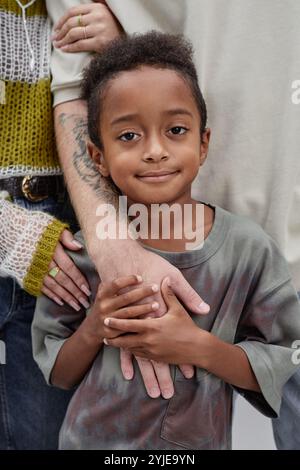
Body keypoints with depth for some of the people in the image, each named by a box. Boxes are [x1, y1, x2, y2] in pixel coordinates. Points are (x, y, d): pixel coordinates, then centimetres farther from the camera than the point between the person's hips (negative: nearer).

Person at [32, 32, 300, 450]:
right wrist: (92, 330, -25)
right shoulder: (84, 252, -16)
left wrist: (200, 347, -25)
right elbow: (57, 375, -6)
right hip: (94, 439, 0)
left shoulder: (249, 248, -17)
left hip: (199, 440, 0)